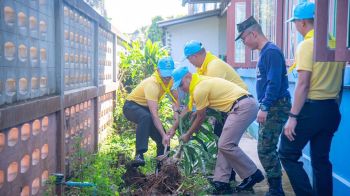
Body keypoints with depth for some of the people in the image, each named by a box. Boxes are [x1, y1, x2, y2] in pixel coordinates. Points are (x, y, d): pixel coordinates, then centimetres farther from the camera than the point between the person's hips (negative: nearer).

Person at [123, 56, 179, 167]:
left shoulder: (170, 81, -9)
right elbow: (154, 114, -39)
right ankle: (139, 155, -41)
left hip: (146, 108, 7)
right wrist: (164, 135, -44)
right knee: (146, 117, -41)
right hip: (131, 106, -7)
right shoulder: (152, 84, -33)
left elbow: (176, 102, -7)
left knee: (163, 141, -5)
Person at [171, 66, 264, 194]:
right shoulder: (202, 83, 19)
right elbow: (189, 108, 29)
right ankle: (222, 182, 11)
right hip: (245, 105, 10)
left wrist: (188, 135, 13)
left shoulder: (199, 89, -11)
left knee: (226, 145, -9)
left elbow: (200, 118, -1)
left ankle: (252, 174, 3)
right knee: (225, 144, 10)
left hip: (243, 106, -10)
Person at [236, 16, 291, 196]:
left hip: (275, 107, -10)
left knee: (265, 150, -7)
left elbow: (274, 83, -22)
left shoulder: (271, 51, -14)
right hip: (270, 107, 10)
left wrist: (264, 107, -21)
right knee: (268, 150, 14)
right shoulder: (264, 52, 16)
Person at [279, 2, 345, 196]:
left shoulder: (307, 44, -13)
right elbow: (333, 77, 15)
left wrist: (292, 116, -16)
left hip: (311, 109, -7)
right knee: (321, 159, 14)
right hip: (331, 109, 8)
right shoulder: (334, 43, 9)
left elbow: (303, 84, -19)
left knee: (287, 154, 4)